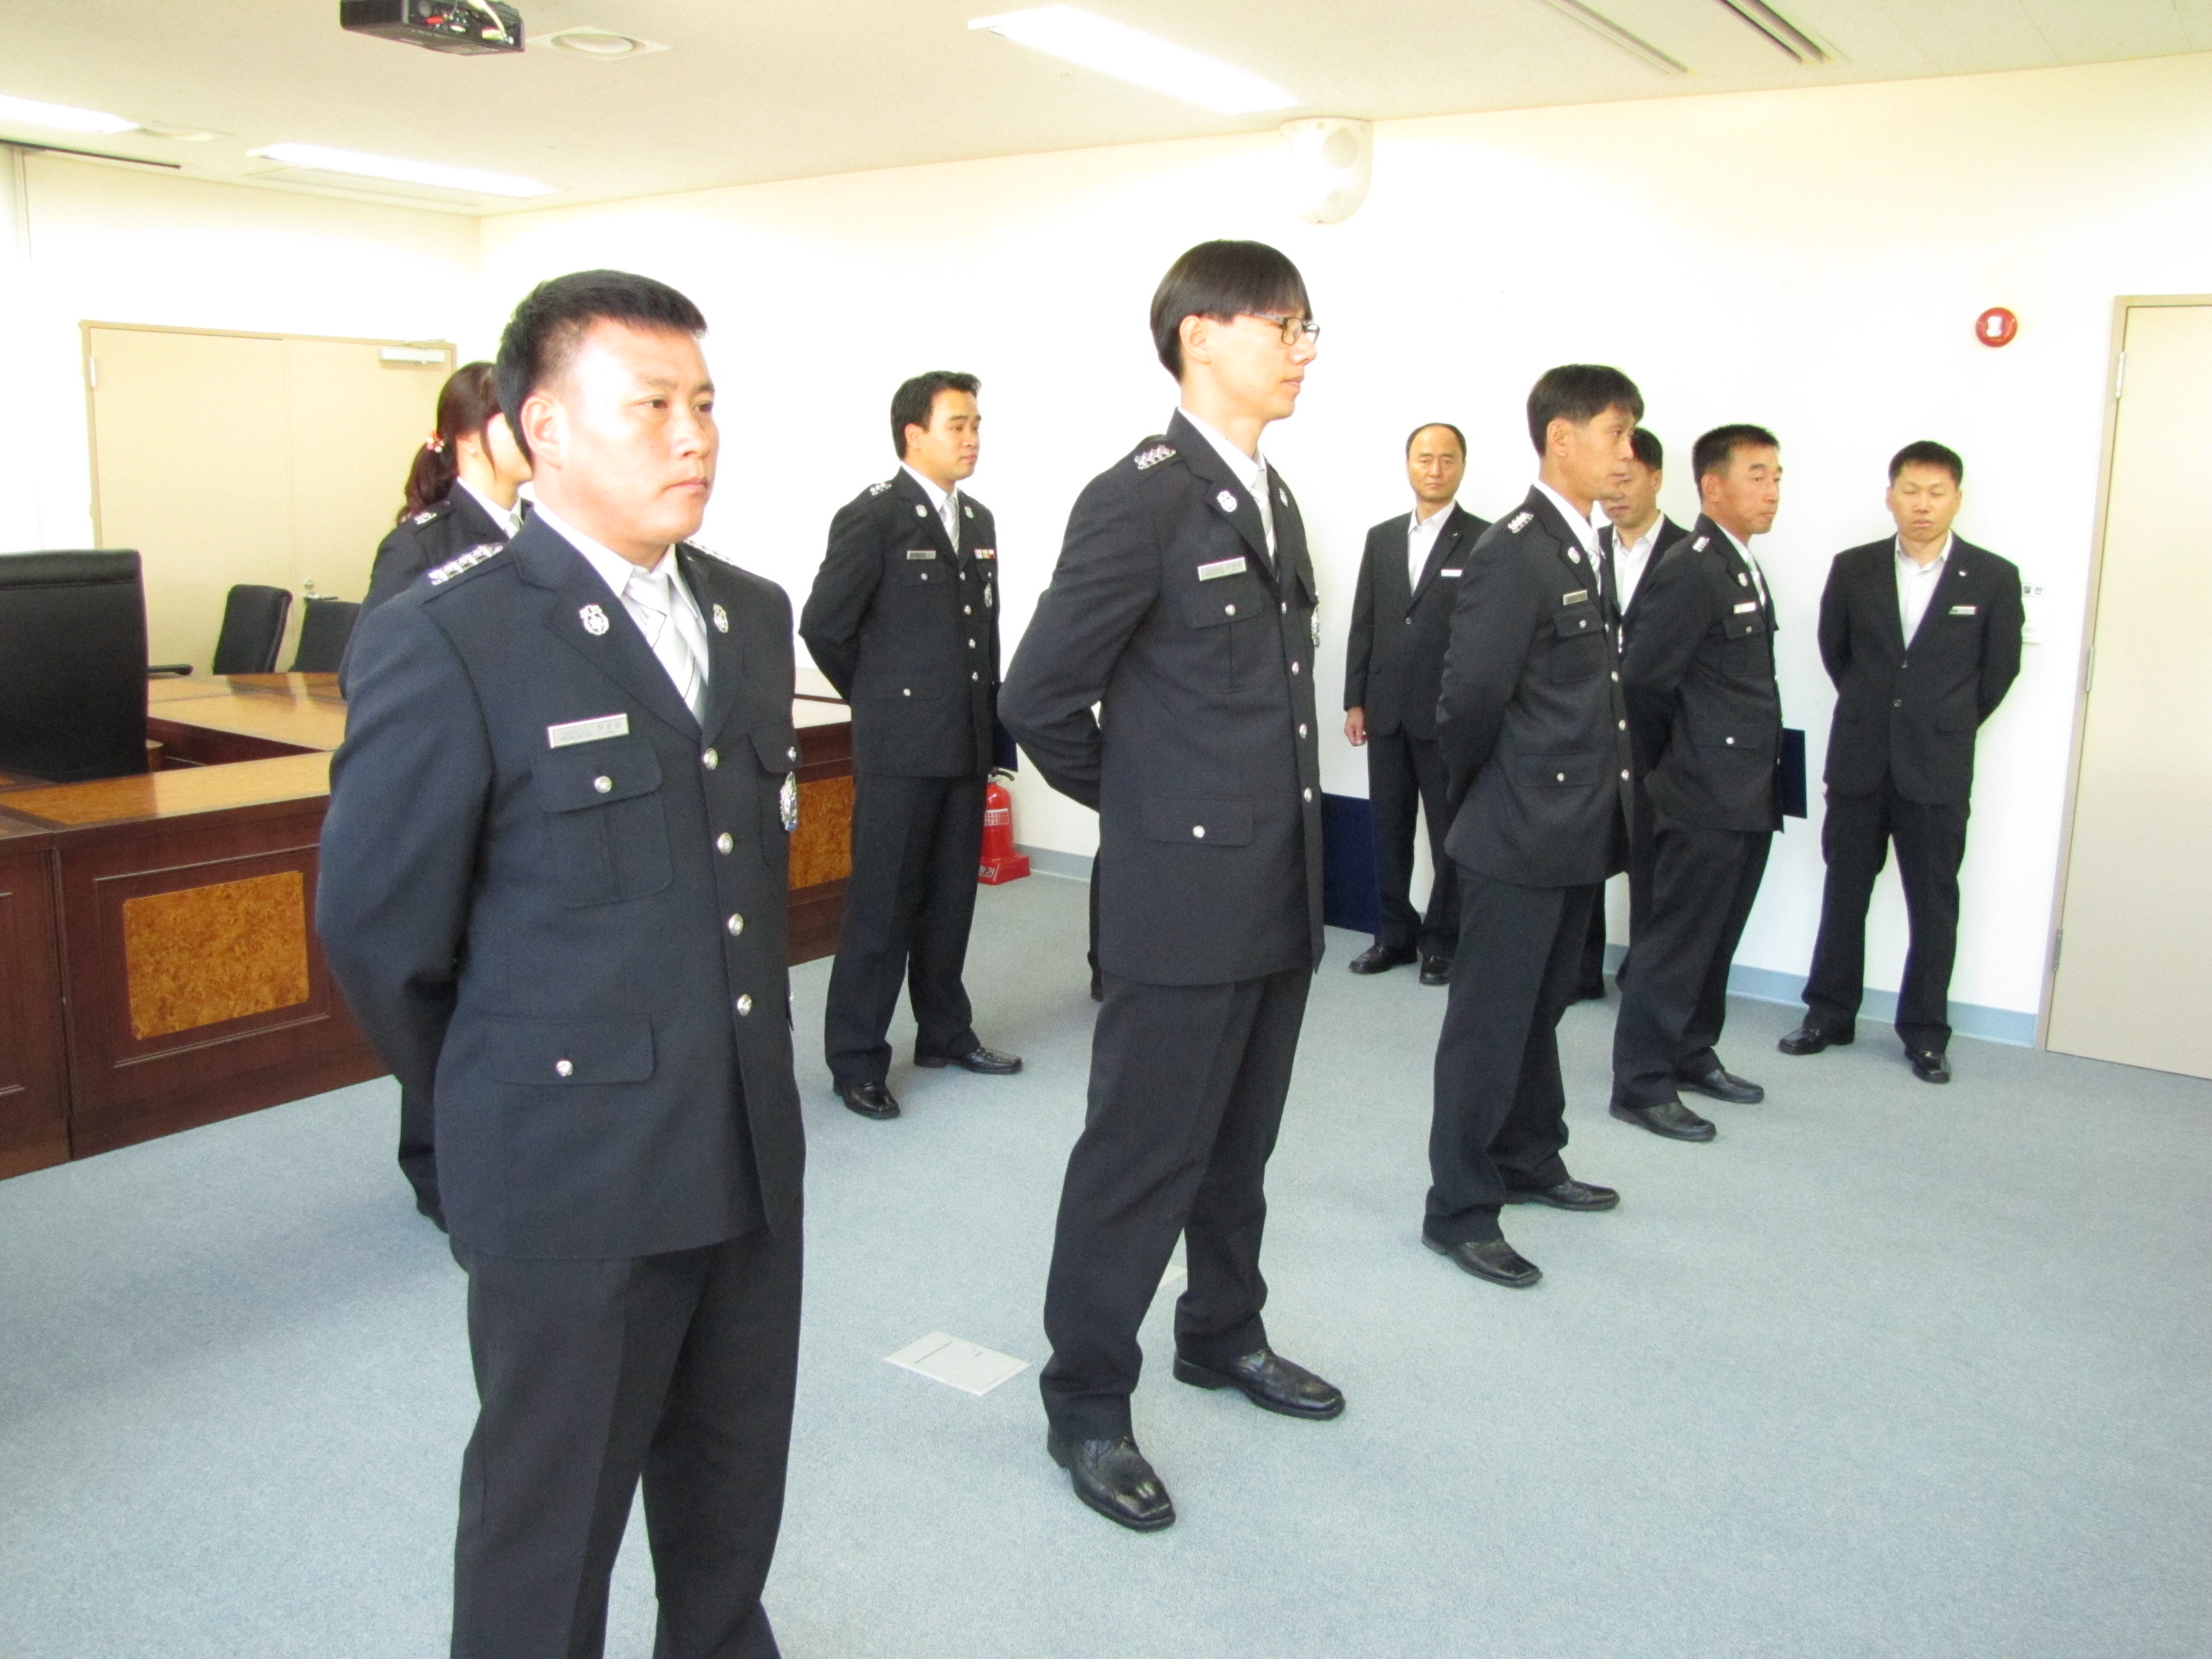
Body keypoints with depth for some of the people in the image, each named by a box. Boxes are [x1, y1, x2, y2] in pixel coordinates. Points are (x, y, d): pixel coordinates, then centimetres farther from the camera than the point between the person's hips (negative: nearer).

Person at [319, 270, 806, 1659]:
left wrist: (749, 1066, 14)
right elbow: (377, 928, -9)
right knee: (550, 1511, 14)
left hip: (755, 1151, 6)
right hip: (572, 1175, -6)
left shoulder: (753, 615, 7)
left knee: (735, 1489, 22)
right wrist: (493, 1109, 2)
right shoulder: (447, 639, -15)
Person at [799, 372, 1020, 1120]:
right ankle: (856, 1059, 10)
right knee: (882, 906, 0)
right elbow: (823, 625, -8)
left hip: (968, 743, 6)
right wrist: (880, 697, 2)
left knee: (951, 900, 14)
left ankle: (946, 1032, 28)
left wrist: (989, 714, 12)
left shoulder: (978, 520, 13)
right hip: (899, 747, -6)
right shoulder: (872, 516, -8)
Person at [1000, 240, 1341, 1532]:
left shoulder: (1277, 502, 13)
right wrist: (1138, 802, 0)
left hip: (1283, 895, 8)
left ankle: (1225, 1336, 40)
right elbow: (1041, 695, -14)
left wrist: (1277, 813, 12)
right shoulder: (1141, 499, -14)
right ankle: (1088, 1404, 20)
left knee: (1239, 1145, 21)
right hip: (1186, 898, -8)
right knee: (1145, 1156, 3)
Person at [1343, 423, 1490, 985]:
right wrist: (1355, 700, 6)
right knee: (1388, 826, 10)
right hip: (1386, 711, 4)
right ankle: (1395, 929, 22)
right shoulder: (1381, 537, 11)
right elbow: (1363, 623, 11)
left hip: (1449, 713, -4)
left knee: (1449, 830, 5)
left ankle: (1442, 937, 16)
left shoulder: (1483, 540, -4)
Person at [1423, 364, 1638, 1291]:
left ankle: (1528, 1162, 37)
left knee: (1540, 1009, 21)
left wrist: (1600, 801, 9)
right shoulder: (1514, 554, -17)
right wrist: (1481, 794, -4)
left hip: (1577, 834, 9)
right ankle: (1459, 1209, 12)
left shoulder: (1585, 550, 12)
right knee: (1489, 1024, 1)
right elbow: (1471, 698, -19)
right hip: (1519, 838, -9)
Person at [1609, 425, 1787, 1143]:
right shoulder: (1691, 573, -16)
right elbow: (1642, 680, -18)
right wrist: (1666, 762, -6)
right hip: (1703, 797, -9)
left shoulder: (1744, 568, 14)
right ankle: (1641, 1085, 7)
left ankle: (1693, 1055, 31)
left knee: (1714, 941, 18)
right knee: (1676, 943, -2)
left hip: (1748, 799, 9)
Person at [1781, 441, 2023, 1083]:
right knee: (1844, 893, 10)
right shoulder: (1853, 569, 2)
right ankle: (1829, 1013, 21)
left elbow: (1999, 670, 5)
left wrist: (1946, 725, 11)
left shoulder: (1993, 578, -2)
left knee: (1933, 905, 5)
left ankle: (1925, 1032, 16)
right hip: (1858, 761, 2)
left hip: (1939, 770, -1)